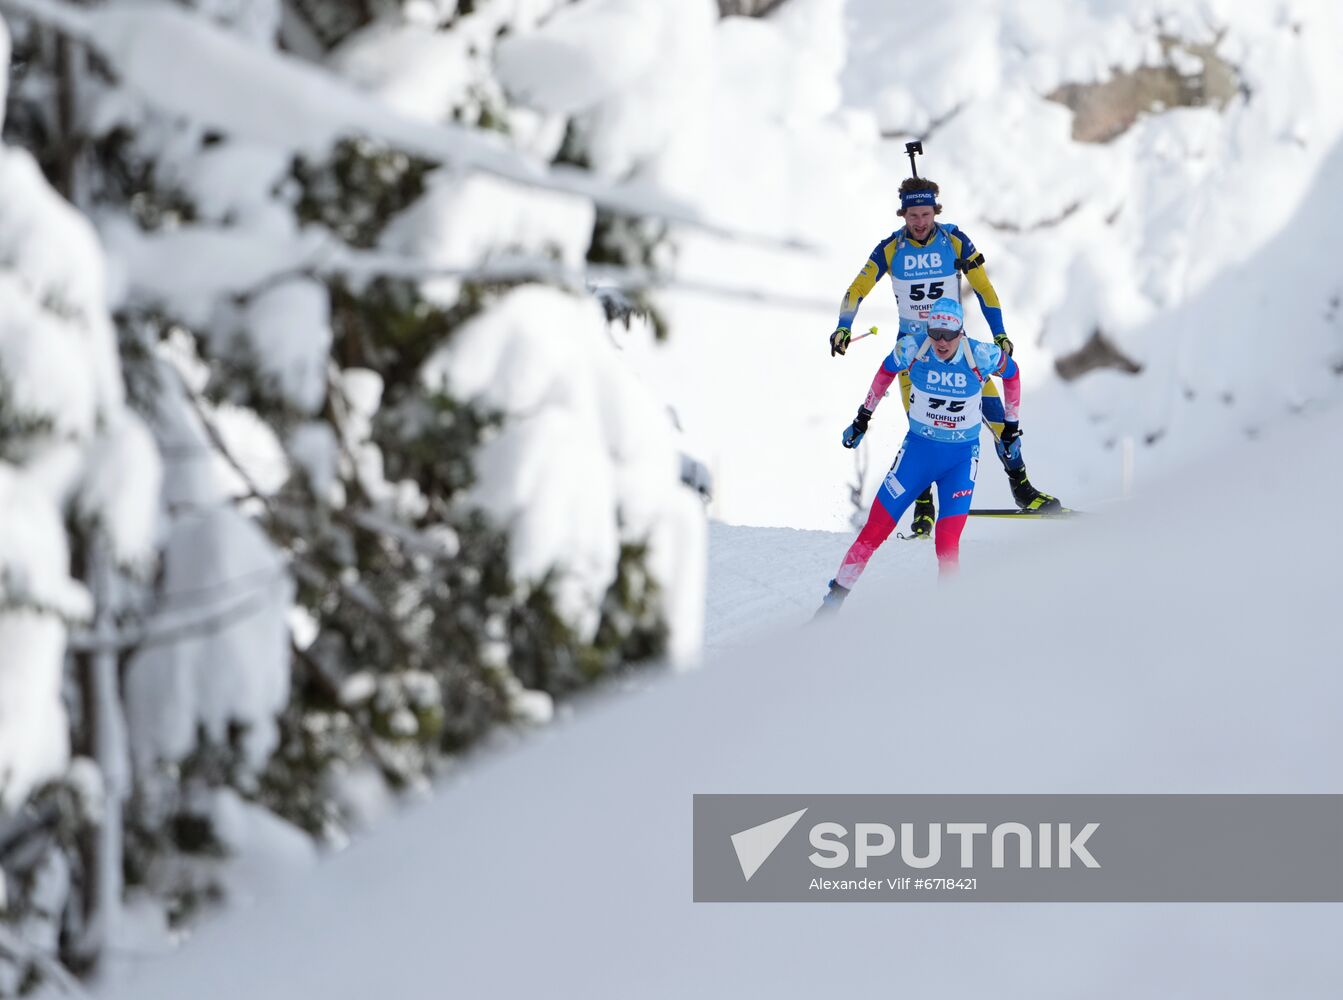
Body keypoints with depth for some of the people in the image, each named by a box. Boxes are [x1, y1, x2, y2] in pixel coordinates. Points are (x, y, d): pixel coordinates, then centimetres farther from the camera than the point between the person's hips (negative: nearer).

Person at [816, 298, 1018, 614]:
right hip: (918, 449, 1)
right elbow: (886, 371, 7)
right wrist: (863, 416, 15)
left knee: (947, 544, -15)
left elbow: (1012, 372, 4)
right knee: (874, 531, -3)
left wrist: (1011, 423, 13)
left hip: (962, 457, -1)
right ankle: (834, 601, 7)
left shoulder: (981, 356, -18)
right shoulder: (912, 349, -16)